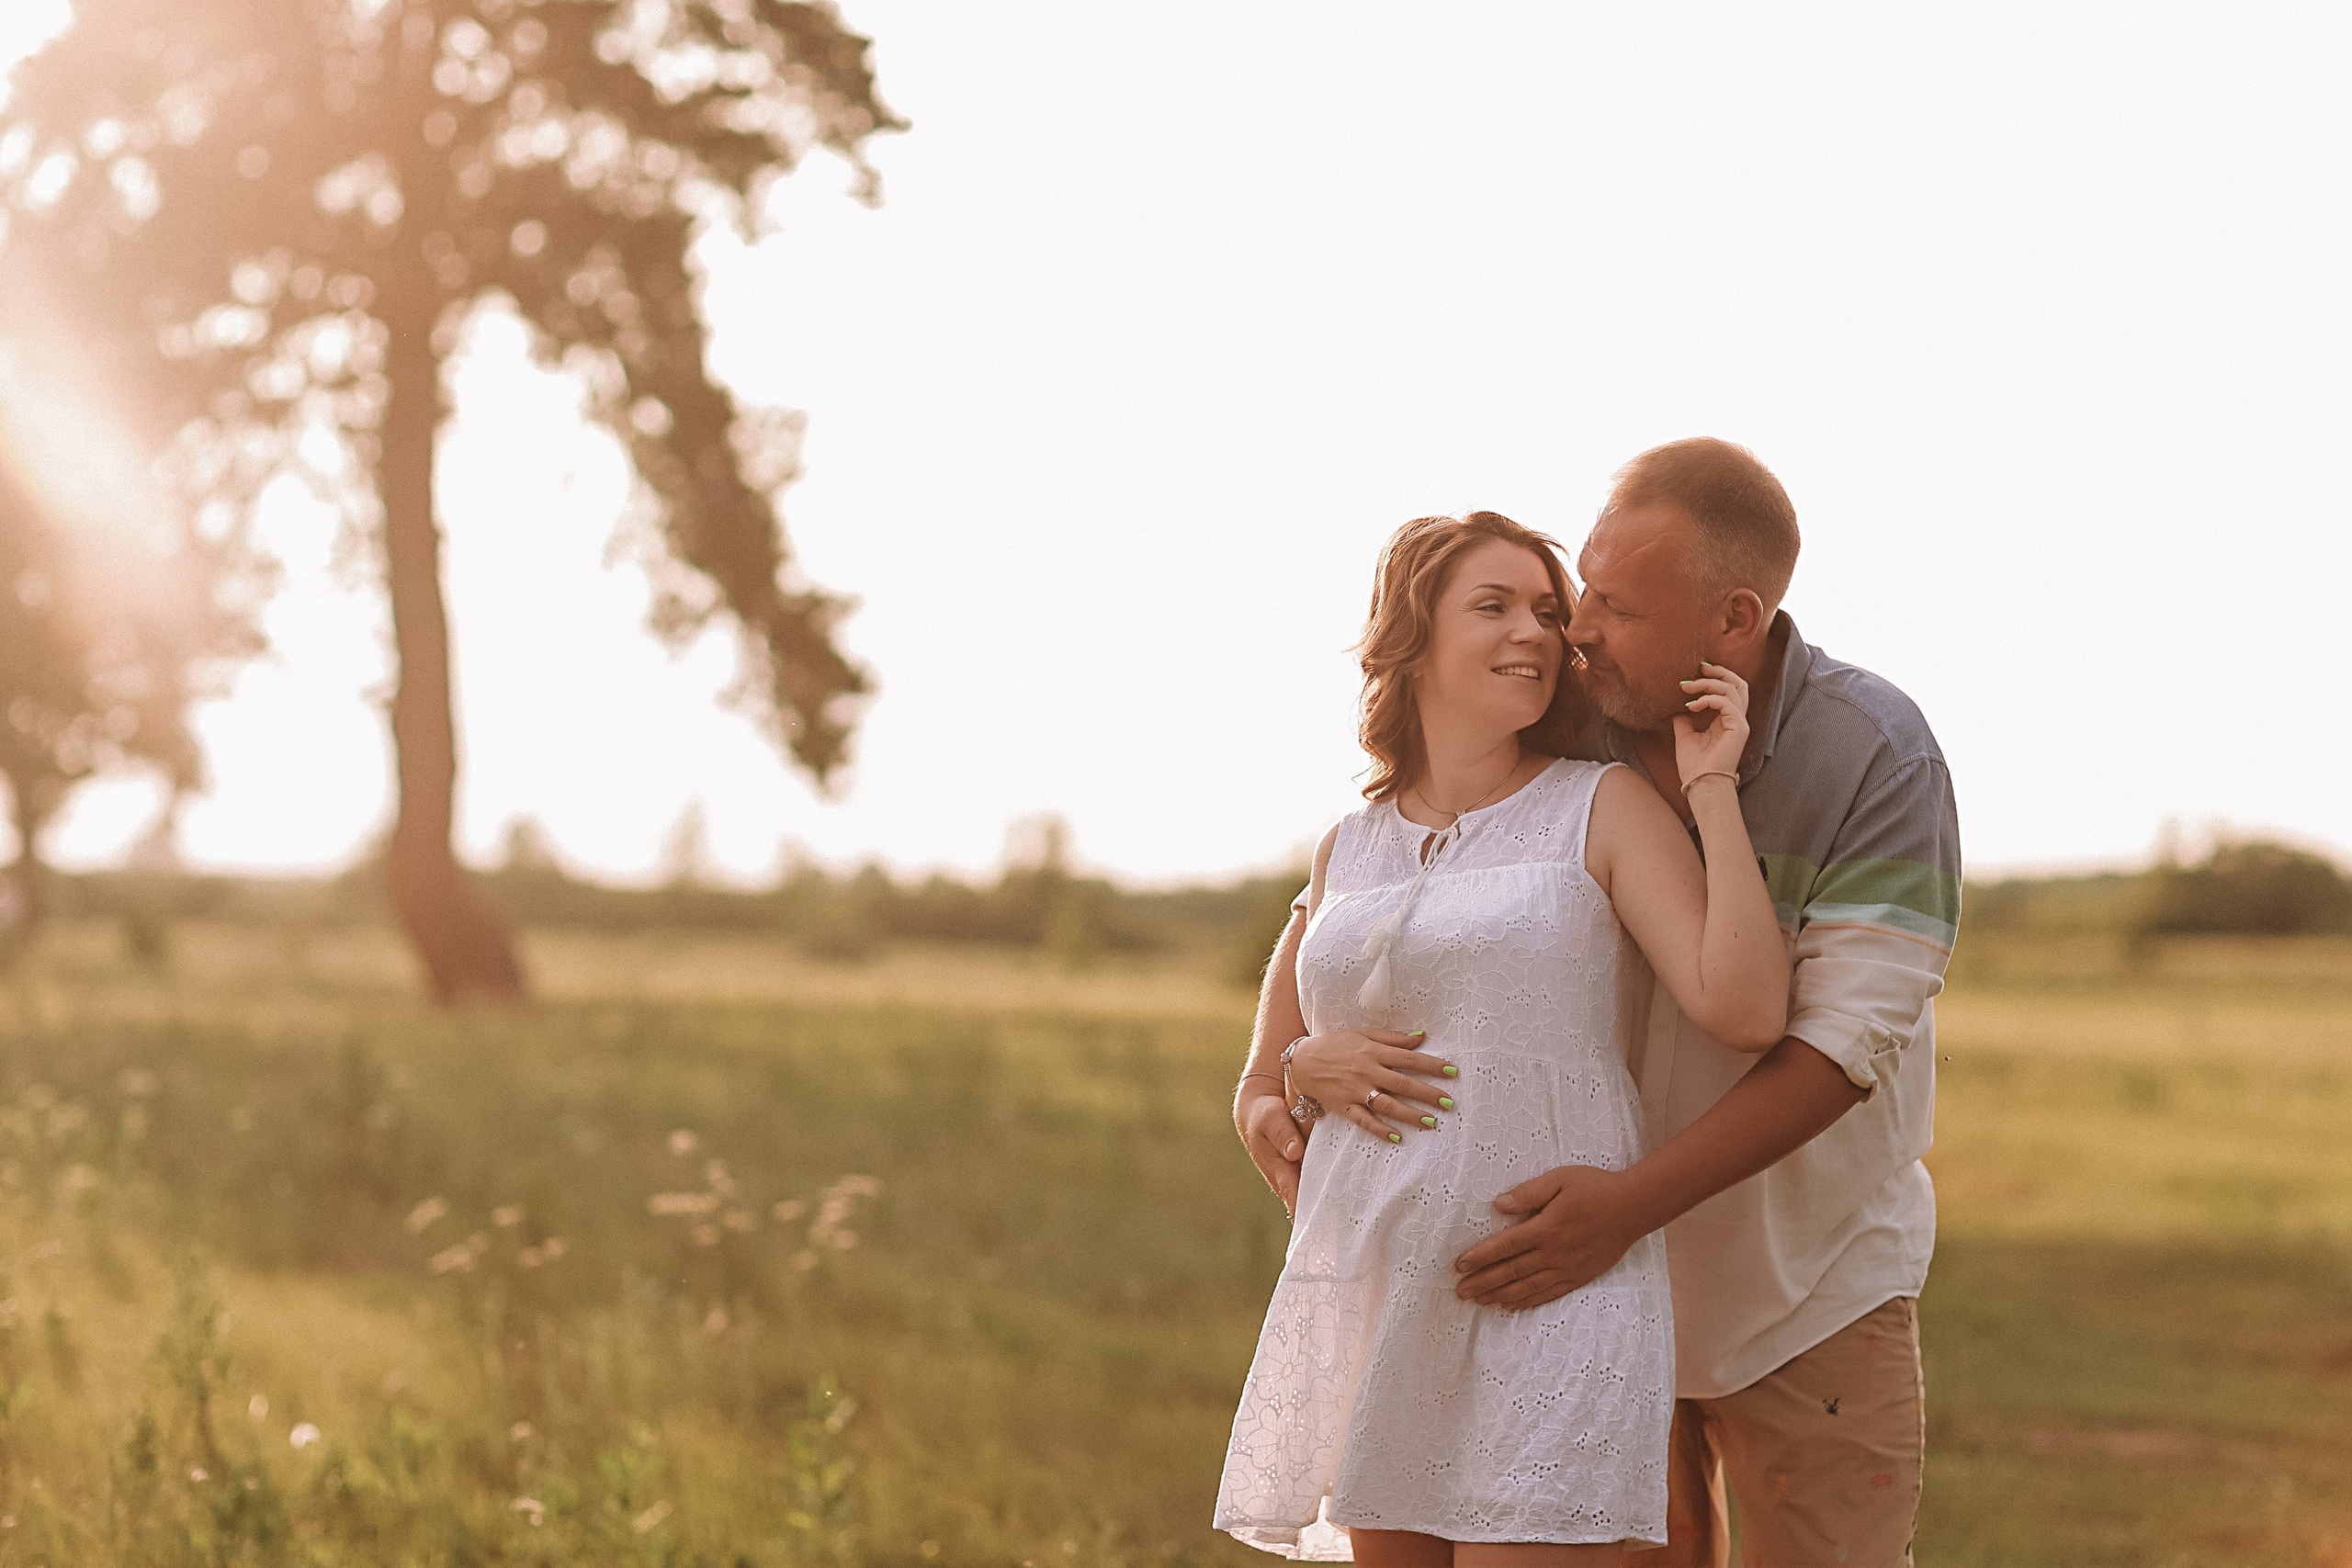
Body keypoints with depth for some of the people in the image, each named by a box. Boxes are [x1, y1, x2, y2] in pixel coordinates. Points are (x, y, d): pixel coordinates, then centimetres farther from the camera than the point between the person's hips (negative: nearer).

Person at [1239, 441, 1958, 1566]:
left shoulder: (1879, 756, -19)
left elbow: (1846, 1042, -25)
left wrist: (1631, 1202, -36)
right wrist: (1270, 1077, -23)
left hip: (1808, 1293, -2)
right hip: (1596, 1270, 3)